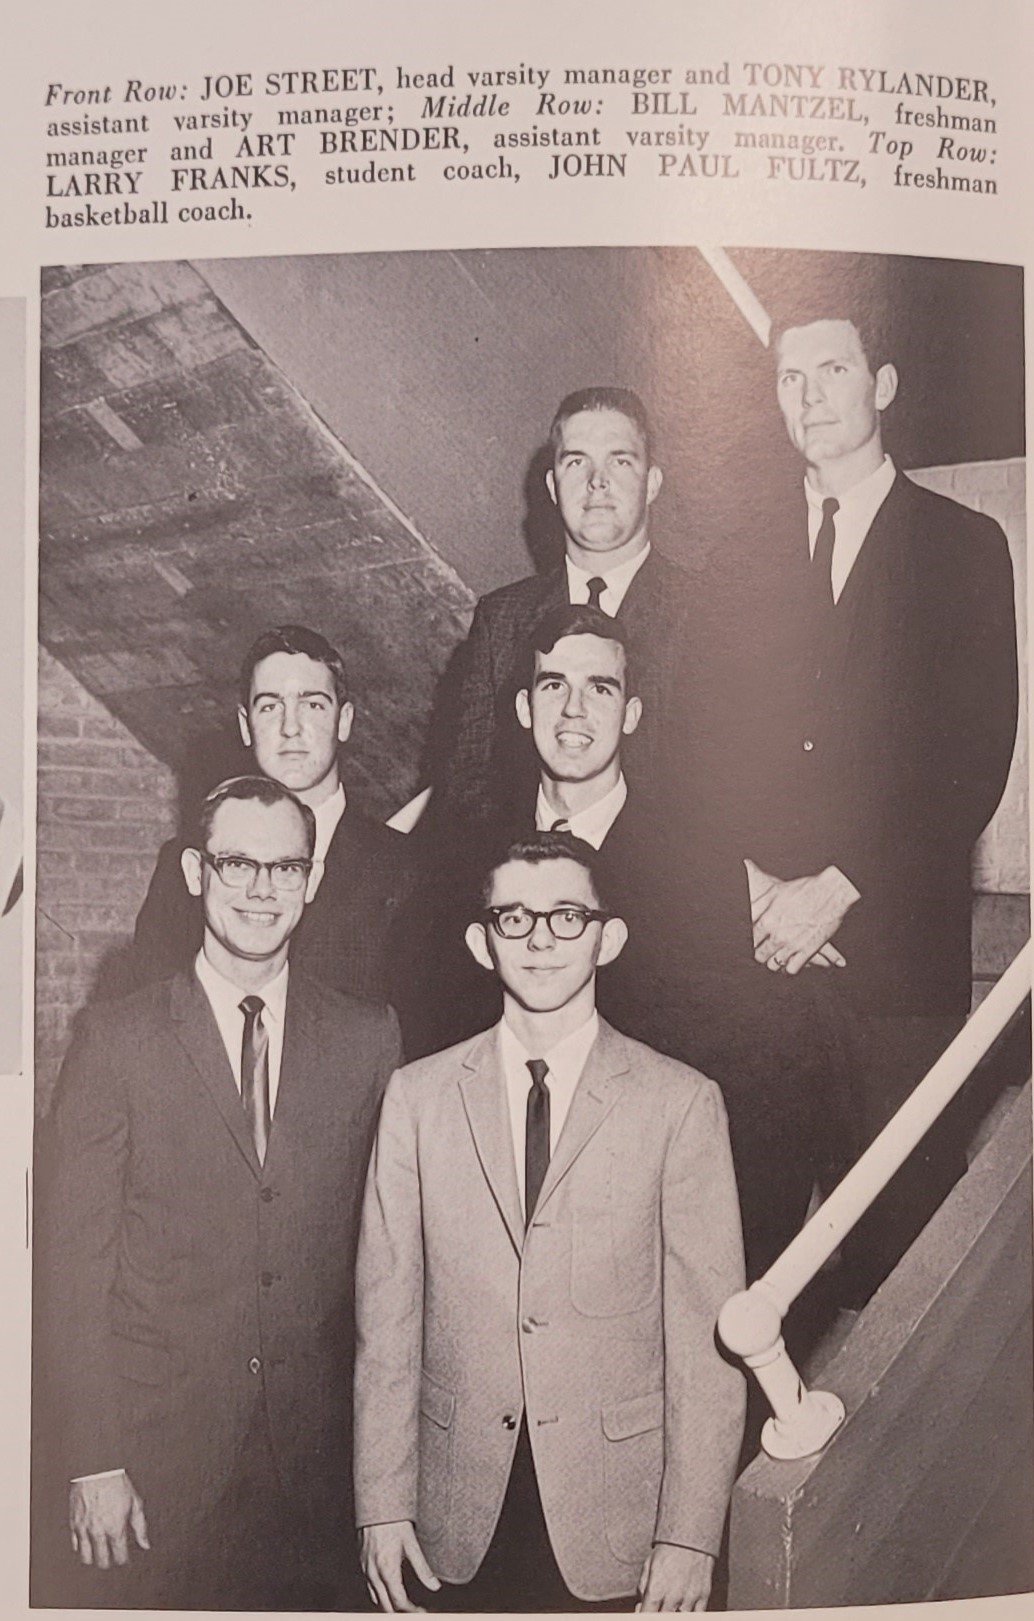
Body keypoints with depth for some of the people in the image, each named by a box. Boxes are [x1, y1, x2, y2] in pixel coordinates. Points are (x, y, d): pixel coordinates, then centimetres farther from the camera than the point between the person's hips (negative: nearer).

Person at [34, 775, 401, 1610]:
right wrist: (92, 1463, -8)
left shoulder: (370, 1039, 0)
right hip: (154, 1449, -1)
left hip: (317, 1456, 2)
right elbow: (72, 1262, -5)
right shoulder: (118, 1040, -5)